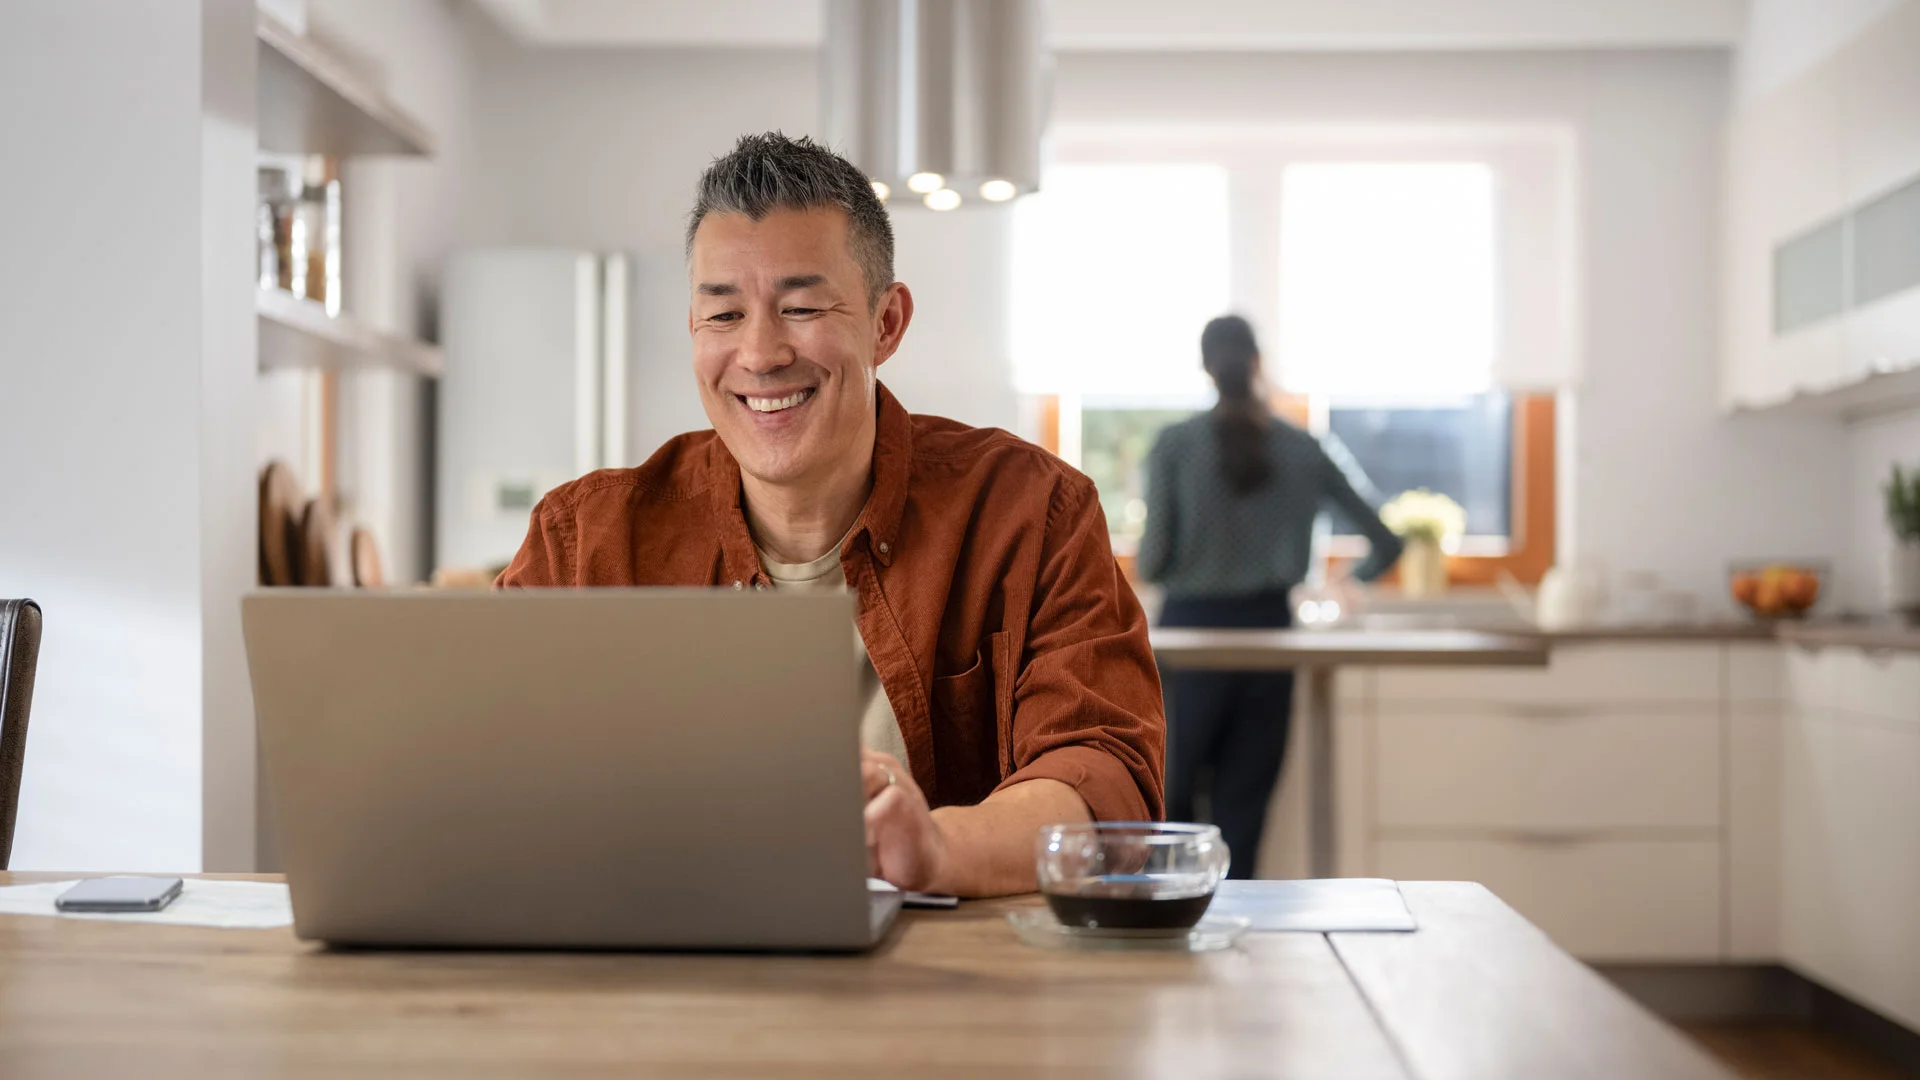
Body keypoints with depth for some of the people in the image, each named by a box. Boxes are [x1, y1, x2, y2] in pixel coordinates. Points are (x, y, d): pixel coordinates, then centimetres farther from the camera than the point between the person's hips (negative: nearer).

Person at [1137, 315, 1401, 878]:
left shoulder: (1174, 445, -6)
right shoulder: (1302, 449, 3)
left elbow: (1153, 561, -8)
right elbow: (1386, 544, 6)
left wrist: (1149, 566, 15)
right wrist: (1353, 577, 26)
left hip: (1192, 628, -2)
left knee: (1172, 792, 8)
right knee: (1245, 800, 7)